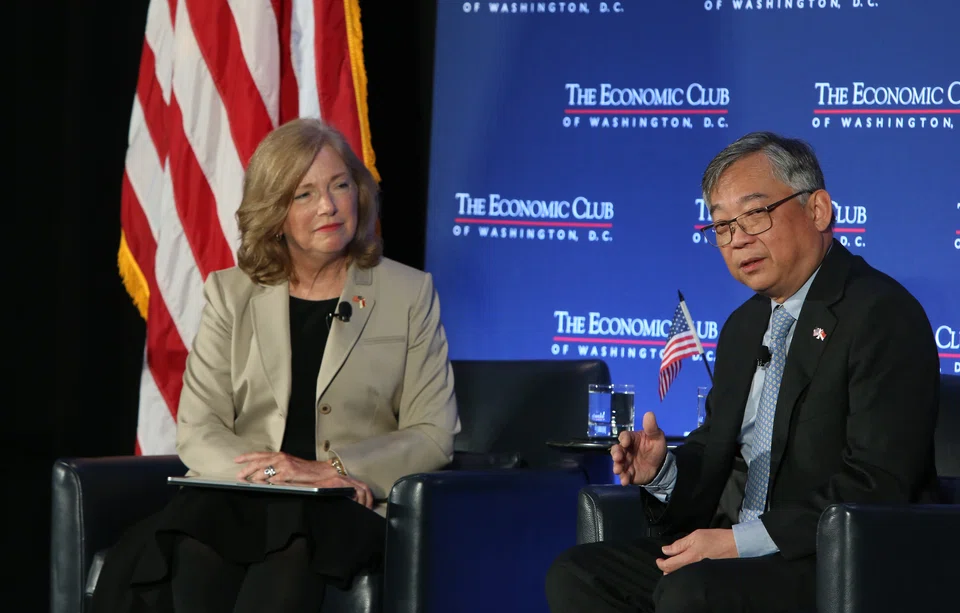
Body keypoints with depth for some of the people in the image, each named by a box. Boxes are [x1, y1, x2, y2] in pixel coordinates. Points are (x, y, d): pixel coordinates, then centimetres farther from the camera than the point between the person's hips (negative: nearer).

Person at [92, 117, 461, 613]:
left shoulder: (409, 293, 11)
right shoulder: (230, 293, 16)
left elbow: (433, 436, 5)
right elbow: (197, 429, 7)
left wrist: (328, 469, -12)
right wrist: (271, 472, -14)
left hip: (350, 513, -1)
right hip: (237, 501, 1)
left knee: (288, 559, -38)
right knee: (192, 563, -36)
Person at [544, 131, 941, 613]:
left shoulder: (882, 315, -11)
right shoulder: (743, 326, 18)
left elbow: (878, 483, -19)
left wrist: (742, 539, -20)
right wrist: (663, 473, -2)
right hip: (735, 551, 9)